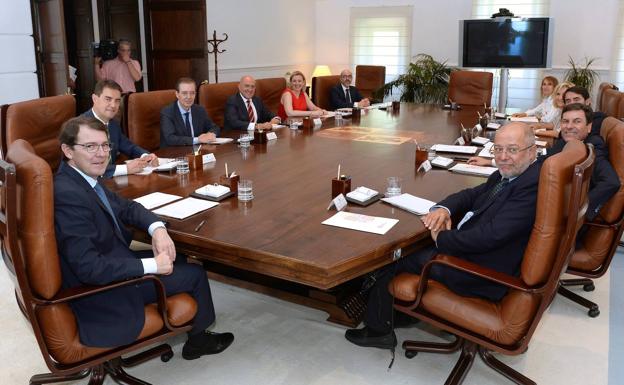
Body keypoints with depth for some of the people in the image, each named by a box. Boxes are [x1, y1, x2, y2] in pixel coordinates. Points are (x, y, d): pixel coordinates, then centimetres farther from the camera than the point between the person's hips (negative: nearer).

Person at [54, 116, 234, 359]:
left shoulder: (84, 179, -1)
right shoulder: (68, 194, -30)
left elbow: (125, 207, 10)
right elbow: (88, 268, -32)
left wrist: (157, 229, -10)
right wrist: (152, 265, -25)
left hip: (108, 263, 9)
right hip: (100, 296, -9)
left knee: (177, 258, 21)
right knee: (195, 274, 2)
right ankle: (198, 338, 30)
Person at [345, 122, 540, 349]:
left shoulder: (532, 186, -23)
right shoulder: (508, 175, 6)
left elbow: (491, 235, -30)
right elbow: (473, 195, 16)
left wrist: (442, 239, -17)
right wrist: (444, 208, -6)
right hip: (469, 247, 9)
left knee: (391, 256, 0)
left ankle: (379, 329, 22)